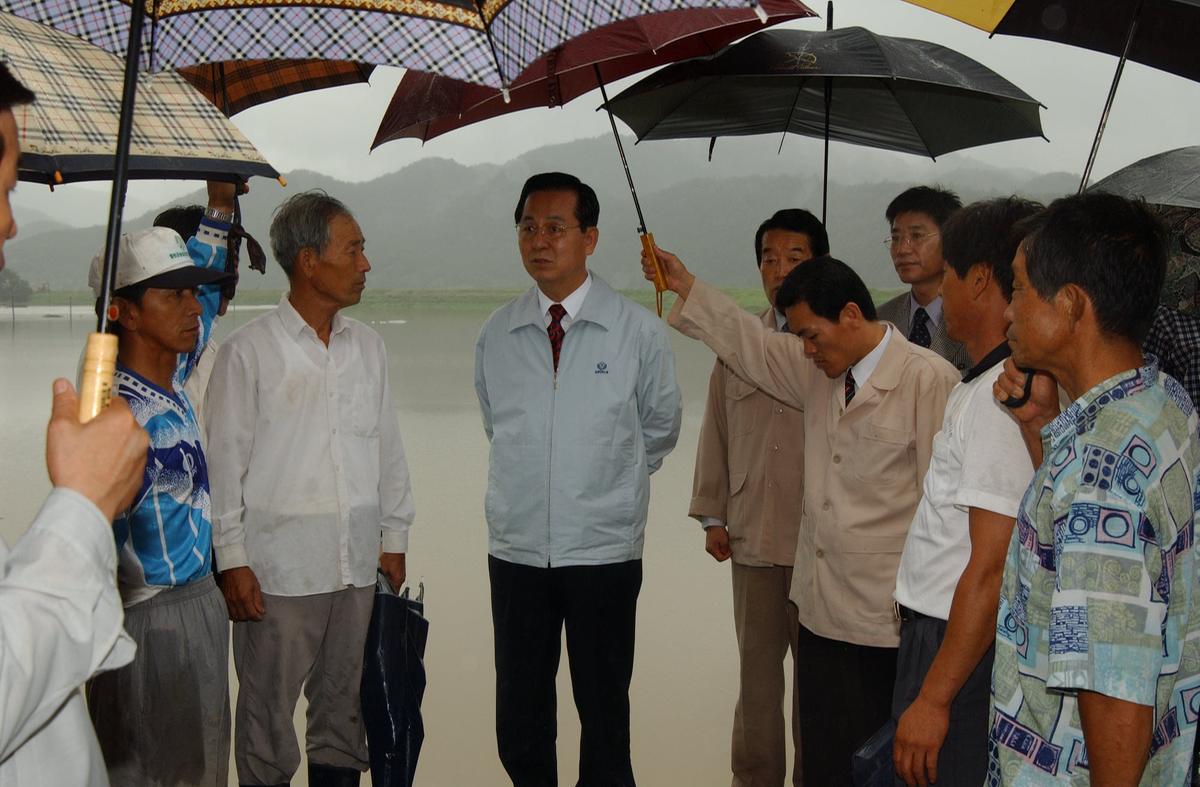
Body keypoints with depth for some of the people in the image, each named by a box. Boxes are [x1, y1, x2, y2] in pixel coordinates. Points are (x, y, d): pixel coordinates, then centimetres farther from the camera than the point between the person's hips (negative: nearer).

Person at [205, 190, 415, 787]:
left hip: (358, 563, 5)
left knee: (343, 703, 13)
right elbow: (226, 459, -5)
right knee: (267, 708, 3)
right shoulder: (248, 350, -5)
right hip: (278, 568, -4)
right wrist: (232, 558, -8)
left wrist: (394, 537, 12)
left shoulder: (368, 347, 10)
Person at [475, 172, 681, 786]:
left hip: (604, 550, -2)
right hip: (516, 548, 3)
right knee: (520, 716, 10)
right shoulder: (496, 335, 4)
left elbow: (659, 431, 11)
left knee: (604, 713, 6)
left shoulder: (638, 332, -3)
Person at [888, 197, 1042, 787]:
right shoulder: (988, 385, 11)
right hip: (935, 631, 9)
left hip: (962, 650, -9)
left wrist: (934, 699, -21)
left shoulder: (1001, 396, -20)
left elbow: (993, 568, -23)